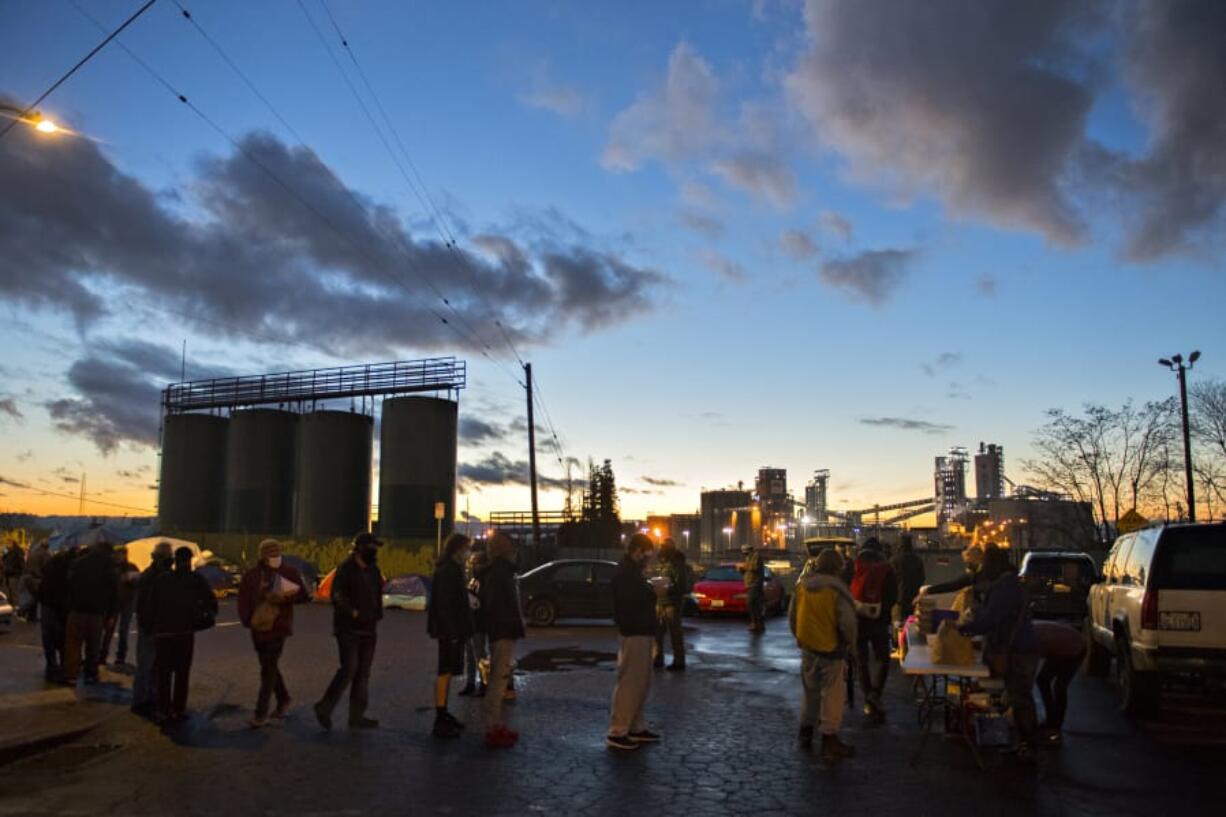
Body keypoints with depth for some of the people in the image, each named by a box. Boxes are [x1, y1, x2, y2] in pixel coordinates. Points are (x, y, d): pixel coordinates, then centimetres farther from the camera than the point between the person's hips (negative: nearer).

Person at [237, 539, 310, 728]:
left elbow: (304, 596, 1)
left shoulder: (289, 572, -2)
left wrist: (285, 598, -16)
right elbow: (243, 600, -1)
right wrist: (247, 620, -17)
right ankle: (283, 699, 37)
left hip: (278, 627, -4)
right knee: (269, 667, 16)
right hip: (258, 627, 4)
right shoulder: (251, 576, 3)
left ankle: (261, 714, -2)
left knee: (268, 669, -7)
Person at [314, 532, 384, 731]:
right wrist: (353, 612, -28)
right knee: (349, 669, -14)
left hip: (368, 629, 7)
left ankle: (357, 716, 14)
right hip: (348, 629, -7)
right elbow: (337, 595, -21)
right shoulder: (345, 569, -11)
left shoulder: (373, 570, 11)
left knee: (363, 673, 8)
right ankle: (324, 708, 1)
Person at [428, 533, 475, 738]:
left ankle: (443, 714, 23)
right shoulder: (446, 571, -15)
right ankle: (440, 721, -2)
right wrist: (452, 632, -23)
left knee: (448, 672, 14)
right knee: (445, 672, -6)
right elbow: (444, 604, -21)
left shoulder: (453, 569, 16)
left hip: (454, 630, 10)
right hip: (450, 630, -10)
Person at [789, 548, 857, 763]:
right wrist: (849, 643, -1)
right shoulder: (837, 588, -18)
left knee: (810, 690, 21)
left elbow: (792, 615, 9)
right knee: (832, 695, 5)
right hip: (831, 648, -6)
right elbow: (848, 621, -19)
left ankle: (806, 733, 32)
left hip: (807, 647, 6)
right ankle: (829, 743, 11)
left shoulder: (802, 585, 0)